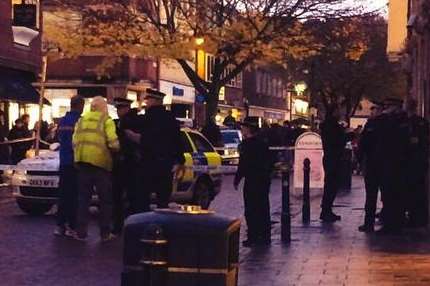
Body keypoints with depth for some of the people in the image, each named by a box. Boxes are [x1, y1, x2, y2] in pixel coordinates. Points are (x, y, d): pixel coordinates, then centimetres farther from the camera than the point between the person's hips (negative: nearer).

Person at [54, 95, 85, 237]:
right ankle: (71, 226, -4)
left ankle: (60, 225, 10)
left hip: (64, 162, 7)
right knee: (74, 195, -4)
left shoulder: (62, 121, 8)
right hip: (76, 162, -7)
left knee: (63, 193, 10)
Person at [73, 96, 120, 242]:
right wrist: (116, 150, 9)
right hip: (100, 161, -4)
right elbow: (113, 143, -11)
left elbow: (74, 141, 8)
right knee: (105, 199, 7)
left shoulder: (81, 120, 13)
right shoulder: (106, 120, -1)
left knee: (83, 197, 11)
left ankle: (81, 232, 11)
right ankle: (105, 233, 9)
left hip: (82, 160, 4)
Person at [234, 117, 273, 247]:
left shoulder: (247, 144, -15)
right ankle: (264, 236, 19)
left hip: (252, 181, -8)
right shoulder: (263, 143, 10)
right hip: (264, 180, 8)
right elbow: (269, 162, 17)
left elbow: (243, 164, -17)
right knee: (263, 208, 13)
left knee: (251, 211, -4)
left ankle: (253, 237, -5)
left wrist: (237, 180, -10)